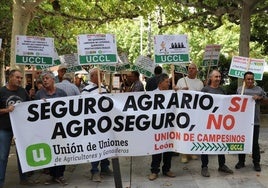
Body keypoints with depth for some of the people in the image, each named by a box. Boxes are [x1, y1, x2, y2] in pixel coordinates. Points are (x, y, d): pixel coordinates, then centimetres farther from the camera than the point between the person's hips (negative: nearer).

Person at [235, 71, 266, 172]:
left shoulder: (259, 89, 6)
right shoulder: (240, 89, 7)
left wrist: (260, 98, -9)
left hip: (255, 121, -1)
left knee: (255, 143, 4)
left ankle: (256, 162, 16)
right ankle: (241, 161, 21)